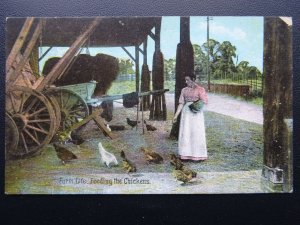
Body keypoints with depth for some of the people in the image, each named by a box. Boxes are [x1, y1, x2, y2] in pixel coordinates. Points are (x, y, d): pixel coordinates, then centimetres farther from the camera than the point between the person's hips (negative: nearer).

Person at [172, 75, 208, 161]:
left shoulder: (200, 89, -1)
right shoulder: (184, 90, 11)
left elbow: (205, 101, -6)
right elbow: (181, 103, 9)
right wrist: (176, 115, 2)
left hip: (196, 113, -4)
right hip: (186, 112, 4)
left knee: (196, 133, -3)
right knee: (185, 133, 2)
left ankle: (198, 155, 6)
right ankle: (187, 155, 10)